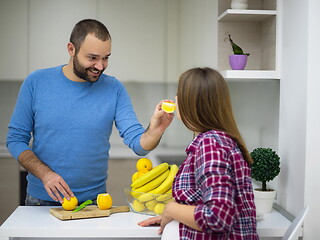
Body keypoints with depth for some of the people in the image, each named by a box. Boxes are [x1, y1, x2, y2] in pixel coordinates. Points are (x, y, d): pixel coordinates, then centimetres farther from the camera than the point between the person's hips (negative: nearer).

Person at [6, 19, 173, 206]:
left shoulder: (114, 89, -3)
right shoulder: (37, 82, -4)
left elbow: (138, 143, -9)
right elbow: (15, 139, -1)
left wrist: (155, 130, -31)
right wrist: (45, 173, -16)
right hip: (42, 199, -1)